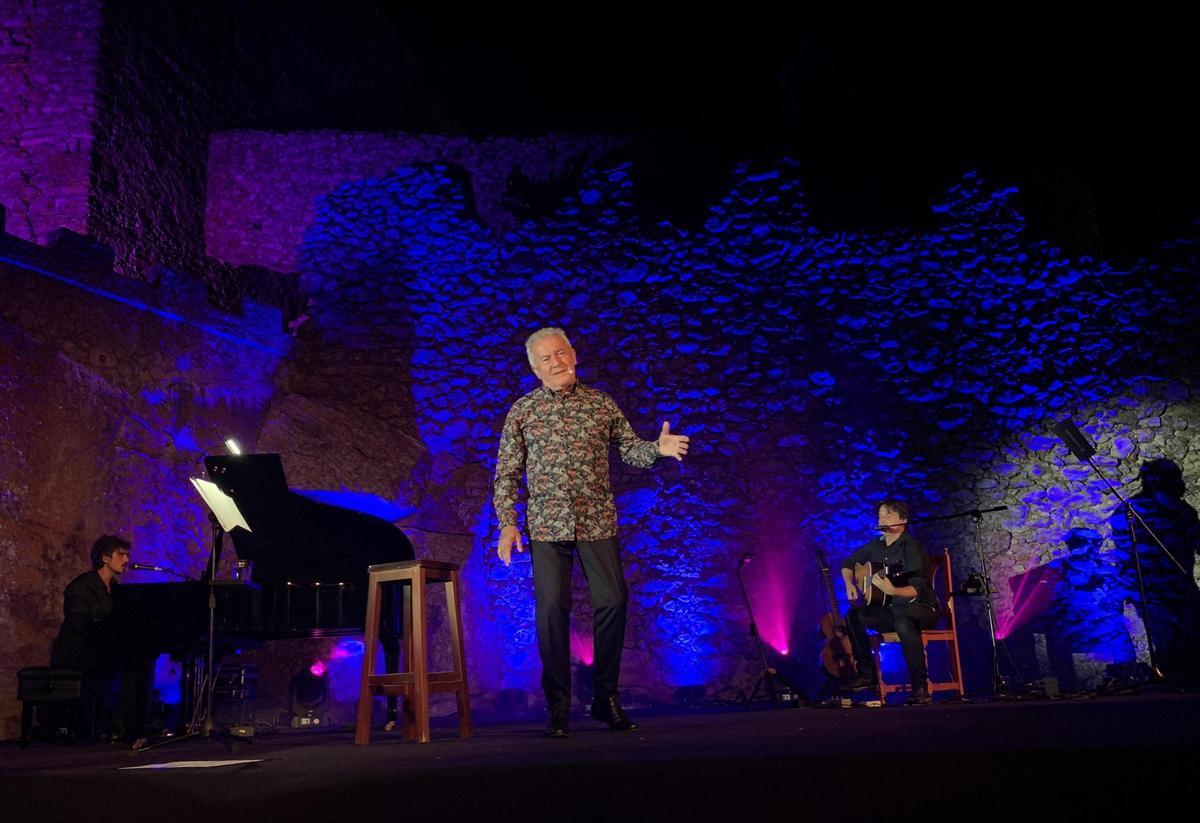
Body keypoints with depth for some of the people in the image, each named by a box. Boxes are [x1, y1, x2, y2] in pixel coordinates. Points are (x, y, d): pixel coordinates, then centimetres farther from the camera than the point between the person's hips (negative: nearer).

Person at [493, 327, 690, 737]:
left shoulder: (601, 403, 9)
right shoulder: (522, 411, 7)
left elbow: (630, 449, 10)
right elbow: (507, 475, 7)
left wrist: (658, 448, -11)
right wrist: (508, 524, -2)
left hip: (597, 522, 1)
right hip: (547, 526, -1)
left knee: (612, 601, -3)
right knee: (552, 610, -3)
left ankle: (606, 698, 13)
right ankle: (558, 707, 9)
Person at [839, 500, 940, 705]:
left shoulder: (911, 547, -17)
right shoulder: (876, 545, 6)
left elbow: (918, 589, -27)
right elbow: (848, 563, 20)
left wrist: (893, 591, -45)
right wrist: (849, 584, 2)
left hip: (922, 608, -7)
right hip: (891, 608, 7)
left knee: (902, 620, -39)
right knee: (853, 616, -8)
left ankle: (920, 687, -32)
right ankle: (868, 674, -1)